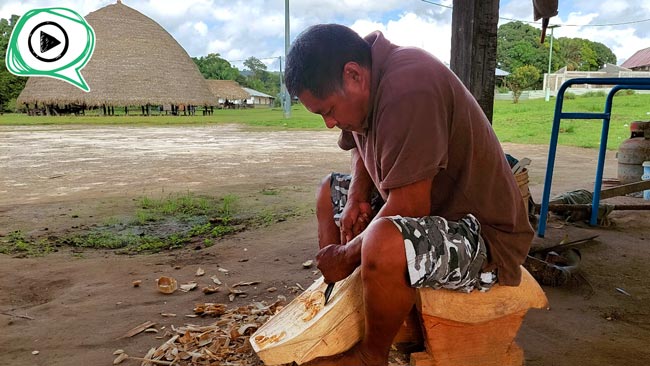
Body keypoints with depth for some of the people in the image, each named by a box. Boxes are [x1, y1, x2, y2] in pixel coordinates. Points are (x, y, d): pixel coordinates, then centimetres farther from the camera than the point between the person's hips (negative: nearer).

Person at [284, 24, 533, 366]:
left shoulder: (407, 87, -28)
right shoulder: (371, 82, 0)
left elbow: (410, 207, -30)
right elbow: (361, 149, 16)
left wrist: (347, 255, -16)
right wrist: (357, 196, -3)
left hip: (485, 236, -9)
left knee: (384, 243, -38)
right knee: (330, 190, 15)